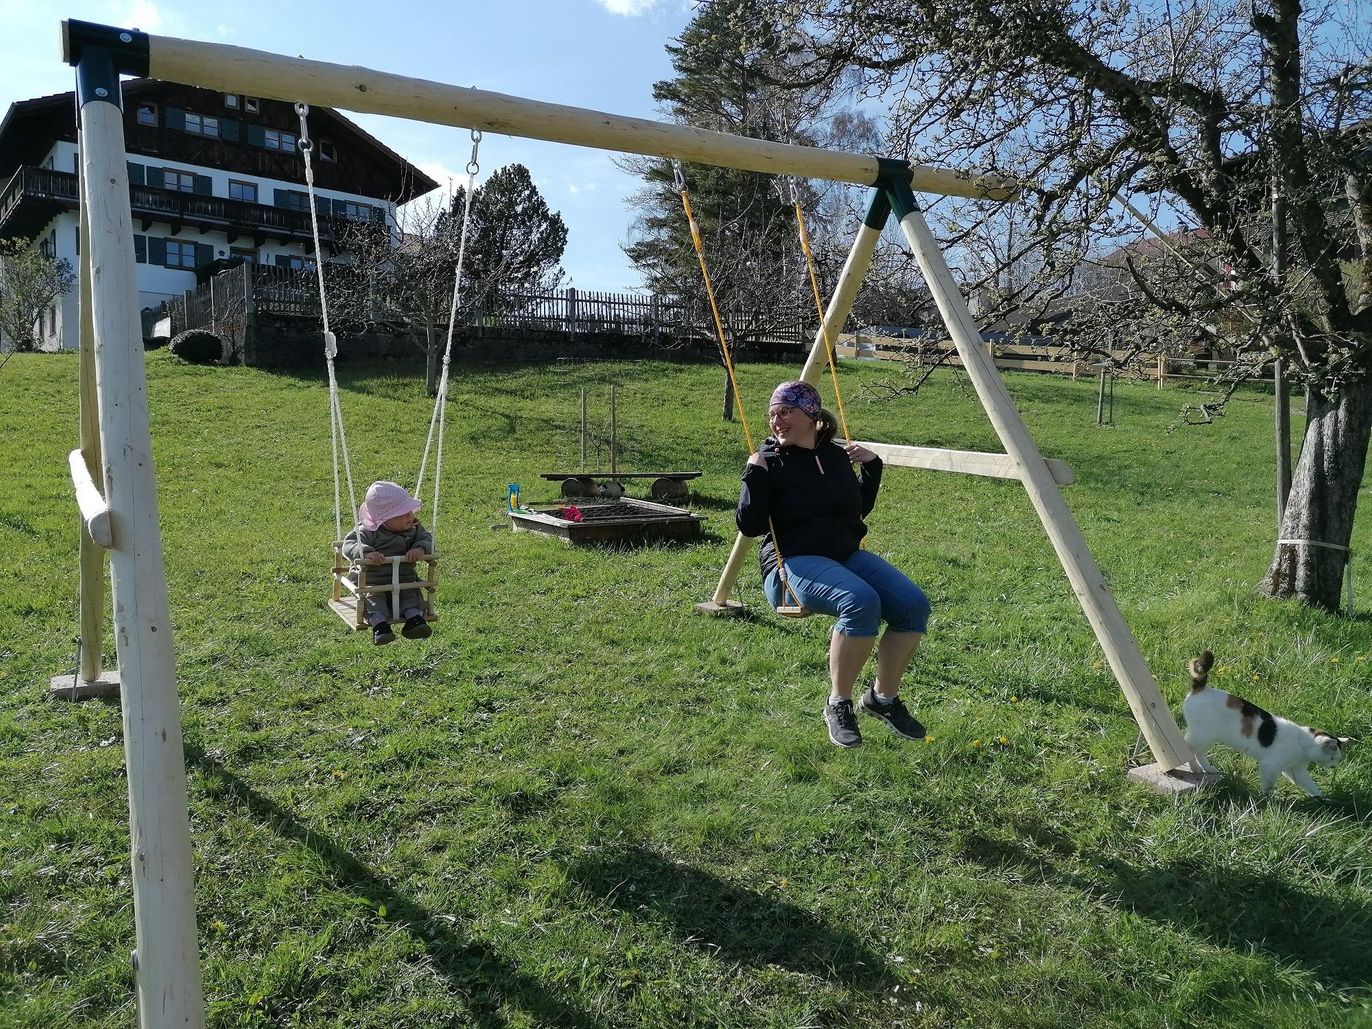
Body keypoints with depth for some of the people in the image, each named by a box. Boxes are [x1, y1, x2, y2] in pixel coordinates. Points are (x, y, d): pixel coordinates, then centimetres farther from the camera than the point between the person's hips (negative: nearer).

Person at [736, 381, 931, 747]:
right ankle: (838, 704, -15)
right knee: (861, 602, -35)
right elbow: (749, 525, -8)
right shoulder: (770, 461, -1)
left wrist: (872, 466, 15)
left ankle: (884, 696, 4)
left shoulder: (837, 456, 14)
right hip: (794, 563, -6)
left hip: (847, 555, 6)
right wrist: (754, 475, -16)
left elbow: (860, 509, 27)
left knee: (914, 604, -18)